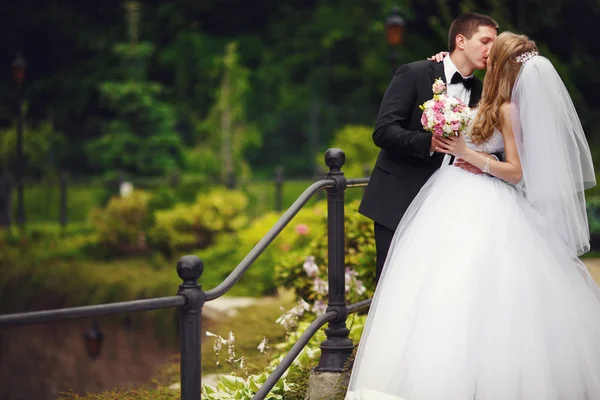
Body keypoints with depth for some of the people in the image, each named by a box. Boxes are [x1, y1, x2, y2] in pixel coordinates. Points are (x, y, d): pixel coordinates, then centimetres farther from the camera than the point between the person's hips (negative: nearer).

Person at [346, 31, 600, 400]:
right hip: (463, 200, 9)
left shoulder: (508, 109, -13)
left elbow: (516, 172, -16)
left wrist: (469, 155, -19)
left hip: (487, 208, -9)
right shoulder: (495, 103, 10)